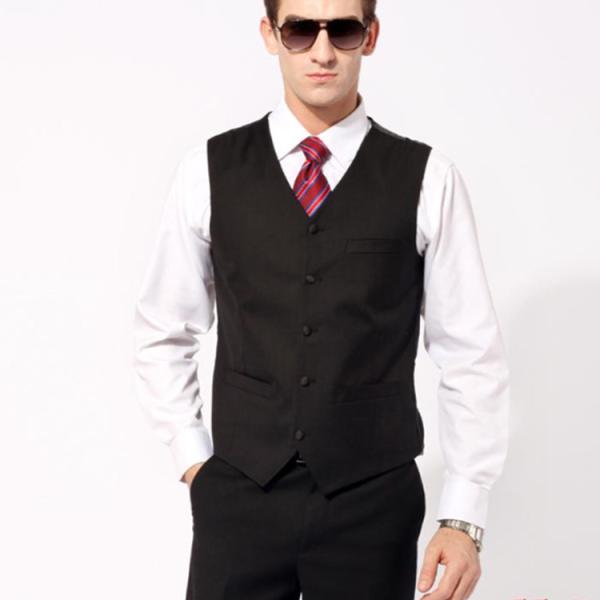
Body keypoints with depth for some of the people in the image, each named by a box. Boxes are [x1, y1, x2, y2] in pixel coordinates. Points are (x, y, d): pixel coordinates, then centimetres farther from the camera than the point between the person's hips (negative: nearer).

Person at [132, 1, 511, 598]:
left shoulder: (427, 180, -3)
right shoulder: (209, 170, 2)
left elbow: (471, 355, -2)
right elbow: (163, 335, 11)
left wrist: (464, 519, -6)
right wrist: (193, 461, 3)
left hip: (374, 503, -1)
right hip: (240, 498, 1)